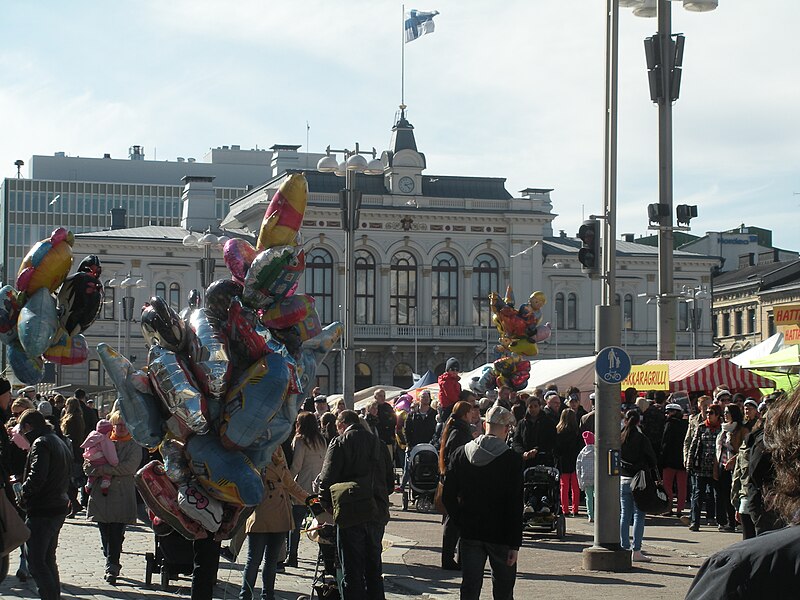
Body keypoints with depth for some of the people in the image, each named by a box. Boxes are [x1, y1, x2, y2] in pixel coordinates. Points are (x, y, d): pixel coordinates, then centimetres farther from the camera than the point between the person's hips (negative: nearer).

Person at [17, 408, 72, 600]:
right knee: (48, 559, 18)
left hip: (42, 511, -10)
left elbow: (36, 476, -23)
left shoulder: (40, 443, -12)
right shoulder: (60, 442, 18)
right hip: (59, 508, 10)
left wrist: (23, 496, -10)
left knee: (36, 562, -7)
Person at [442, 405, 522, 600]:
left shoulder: (460, 454, 0)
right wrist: (515, 544, -10)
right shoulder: (512, 459, -12)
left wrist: (462, 523, 13)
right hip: (500, 535, -3)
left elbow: (448, 496, 3)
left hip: (470, 533, 4)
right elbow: (515, 506, -13)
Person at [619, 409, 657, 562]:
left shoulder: (619, 438, 1)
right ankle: (636, 551, -3)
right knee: (639, 515, 0)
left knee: (624, 515, 11)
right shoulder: (642, 439, -9)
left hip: (622, 480, 4)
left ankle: (624, 547, 10)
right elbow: (652, 460, -5)